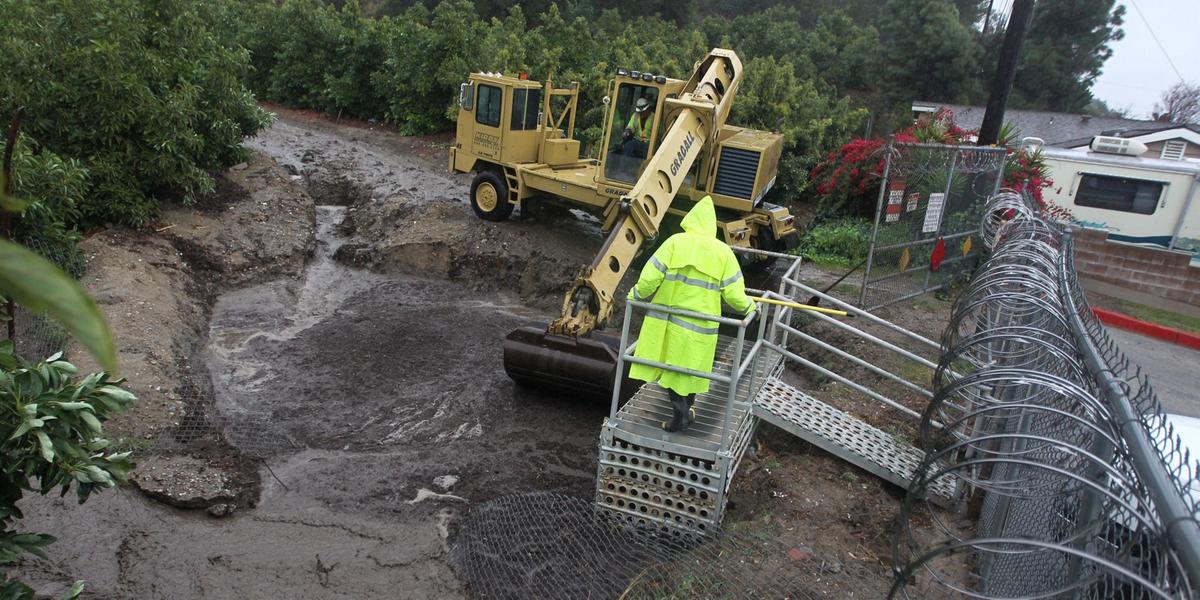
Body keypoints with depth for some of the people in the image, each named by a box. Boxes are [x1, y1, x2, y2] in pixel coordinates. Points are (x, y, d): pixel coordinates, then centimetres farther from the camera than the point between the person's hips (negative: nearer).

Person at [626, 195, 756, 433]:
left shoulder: (675, 242, -7)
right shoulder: (723, 251, -4)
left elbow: (650, 278, -11)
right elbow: (733, 293, -5)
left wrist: (636, 295, 7)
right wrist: (748, 307, 15)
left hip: (667, 320, 0)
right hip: (699, 325, 0)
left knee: (672, 365, 15)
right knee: (689, 367, 16)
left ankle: (681, 413, 19)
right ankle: (683, 413, 31)